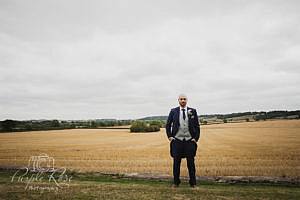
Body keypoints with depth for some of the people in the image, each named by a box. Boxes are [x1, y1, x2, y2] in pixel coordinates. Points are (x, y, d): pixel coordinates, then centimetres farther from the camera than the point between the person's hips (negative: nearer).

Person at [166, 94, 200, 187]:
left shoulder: (193, 111, 4)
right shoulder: (173, 111, 3)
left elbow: (197, 126, 7)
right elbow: (168, 125, 10)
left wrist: (196, 138, -1)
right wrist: (170, 137, 2)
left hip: (190, 141, 0)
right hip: (177, 141, 0)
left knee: (191, 162, 5)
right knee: (176, 162, 6)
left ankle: (193, 183, 18)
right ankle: (176, 182, 20)